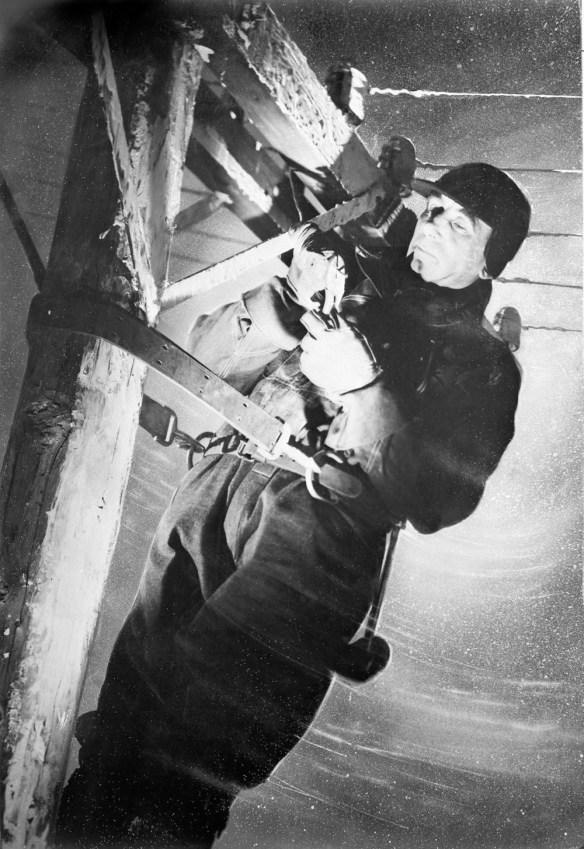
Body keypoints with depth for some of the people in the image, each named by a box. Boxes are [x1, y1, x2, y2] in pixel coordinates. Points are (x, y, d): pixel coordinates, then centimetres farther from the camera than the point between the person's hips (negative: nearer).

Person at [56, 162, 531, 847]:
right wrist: (288, 301, -1)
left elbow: (434, 502, -1)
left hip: (327, 514, -3)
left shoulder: (482, 364, 17)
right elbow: (207, 357, 18)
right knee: (134, 682, -11)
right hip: (225, 474, 3)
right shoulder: (354, 277, 25)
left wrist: (365, 383, -11)